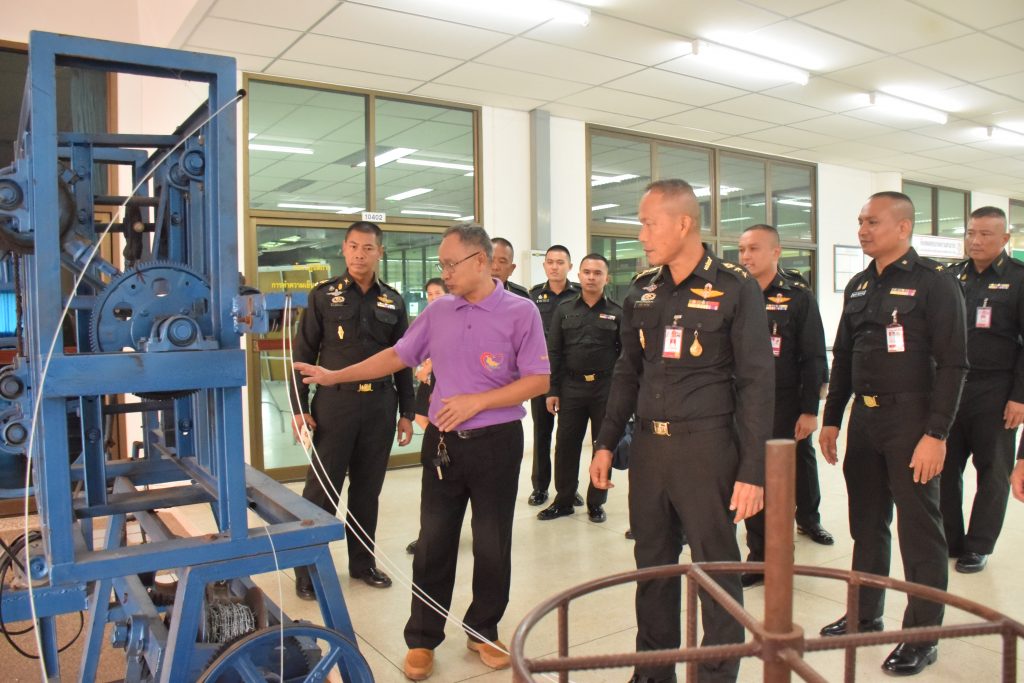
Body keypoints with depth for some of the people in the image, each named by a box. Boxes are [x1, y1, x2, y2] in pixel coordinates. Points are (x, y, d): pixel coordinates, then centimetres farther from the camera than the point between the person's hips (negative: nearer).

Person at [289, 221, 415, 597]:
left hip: (380, 405, 3)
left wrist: (406, 412, 7)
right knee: (322, 488, 2)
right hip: (334, 403, -2)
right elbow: (303, 353, 0)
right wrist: (299, 407, -6)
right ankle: (308, 570, 16)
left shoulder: (393, 301, 7)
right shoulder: (324, 295, 0)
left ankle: (362, 561, 27)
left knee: (368, 489, 12)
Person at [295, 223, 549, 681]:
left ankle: (483, 632, 29)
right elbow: (397, 356, 12)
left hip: (496, 442, -3)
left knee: (492, 545, 9)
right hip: (442, 441, 3)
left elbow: (538, 381, -11)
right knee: (433, 543, 8)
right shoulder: (437, 311, 6)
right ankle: (422, 639, 23)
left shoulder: (520, 312, -8)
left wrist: (476, 402, -17)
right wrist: (333, 376, 9)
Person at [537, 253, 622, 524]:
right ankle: (564, 500, 19)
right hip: (571, 387, 1)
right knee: (566, 444, 5)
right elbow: (554, 352, 5)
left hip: (606, 389, -1)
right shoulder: (564, 309, 6)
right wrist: (552, 390, 0)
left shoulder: (616, 313, 2)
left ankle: (596, 503, 21)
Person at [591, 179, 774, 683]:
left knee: (716, 567, 6)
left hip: (707, 446, -5)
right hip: (648, 446, 5)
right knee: (652, 564, 14)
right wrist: (606, 443, 11)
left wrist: (752, 471, -11)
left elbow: (756, 382, -8)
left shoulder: (735, 288, -7)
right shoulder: (641, 291, 9)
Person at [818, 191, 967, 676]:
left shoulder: (934, 282, -9)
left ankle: (922, 637, 17)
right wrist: (830, 419, 12)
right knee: (867, 524, 16)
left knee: (919, 531, 3)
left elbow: (952, 364, -13)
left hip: (911, 420, -6)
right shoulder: (859, 286, 11)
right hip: (864, 418, 7)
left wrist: (936, 434, -18)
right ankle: (865, 615, 31)